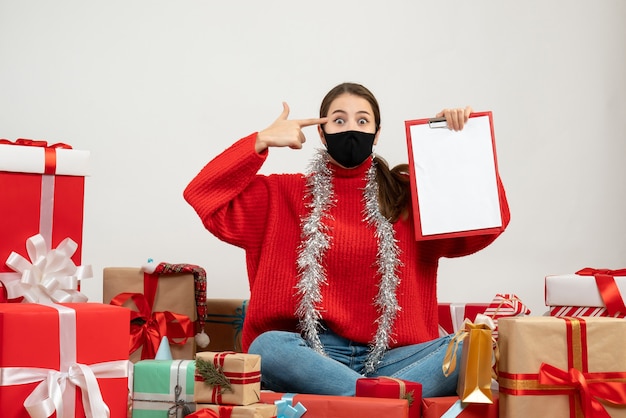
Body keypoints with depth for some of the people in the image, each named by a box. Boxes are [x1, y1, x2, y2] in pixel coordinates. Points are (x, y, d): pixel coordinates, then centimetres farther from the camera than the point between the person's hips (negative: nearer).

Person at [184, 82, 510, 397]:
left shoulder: (408, 194, 13)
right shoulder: (285, 195, 11)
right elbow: (204, 195, 3)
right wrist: (261, 141, -3)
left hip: (389, 355, 2)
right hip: (312, 352, -1)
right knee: (268, 347, -35)